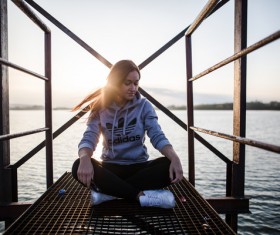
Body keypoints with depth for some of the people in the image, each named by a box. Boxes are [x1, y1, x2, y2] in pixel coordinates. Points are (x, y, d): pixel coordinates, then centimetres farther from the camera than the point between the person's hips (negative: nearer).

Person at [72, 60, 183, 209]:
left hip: (138, 167, 0)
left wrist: (174, 157, -33)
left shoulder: (144, 106, -2)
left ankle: (108, 192, -24)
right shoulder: (100, 108, -1)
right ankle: (142, 196, -27)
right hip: (111, 167, 0)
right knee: (79, 167, -29)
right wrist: (85, 158, -36)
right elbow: (89, 138, -12)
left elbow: (157, 136, -12)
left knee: (168, 166, -29)